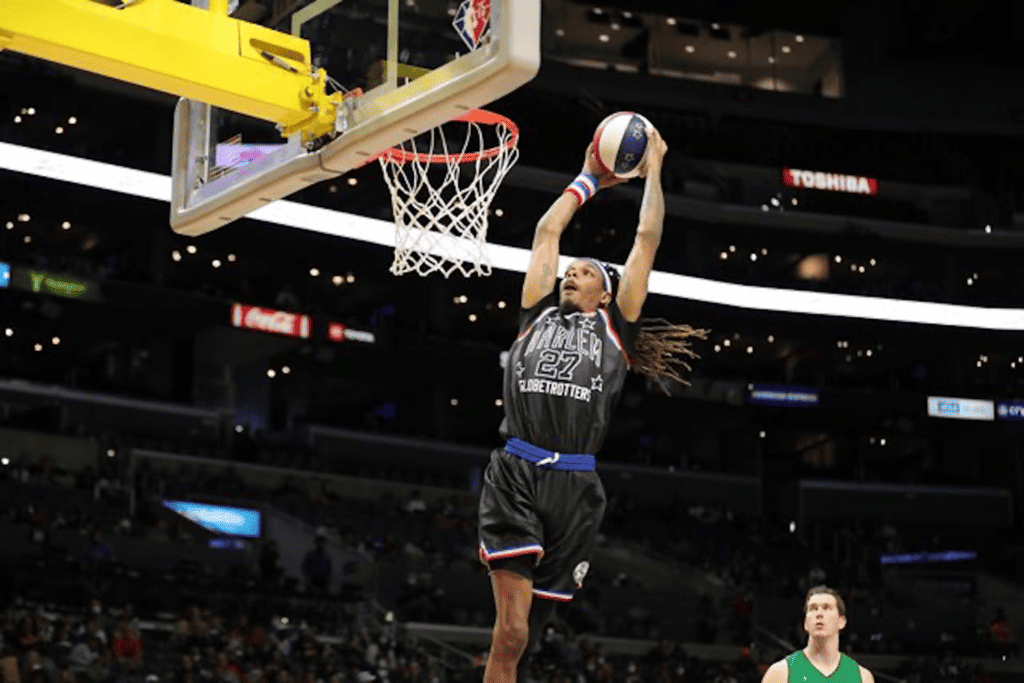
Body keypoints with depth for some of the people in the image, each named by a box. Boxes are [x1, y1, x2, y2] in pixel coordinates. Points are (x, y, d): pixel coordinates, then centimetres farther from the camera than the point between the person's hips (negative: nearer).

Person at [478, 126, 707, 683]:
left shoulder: (614, 328, 18)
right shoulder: (539, 316, 20)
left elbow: (647, 238, 18)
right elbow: (548, 230, 27)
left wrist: (652, 168, 26)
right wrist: (590, 178, 37)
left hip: (574, 485, 0)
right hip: (514, 474, 0)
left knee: (523, 634, 5)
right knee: (510, 632, -15)